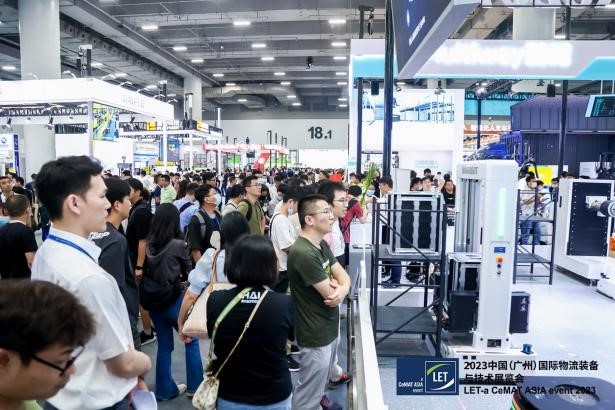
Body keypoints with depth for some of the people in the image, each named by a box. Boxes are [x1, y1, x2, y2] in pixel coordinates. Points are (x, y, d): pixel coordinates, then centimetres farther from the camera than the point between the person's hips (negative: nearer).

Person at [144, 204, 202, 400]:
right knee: (191, 341, 14)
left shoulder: (148, 244, -3)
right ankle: (195, 385, 22)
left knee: (164, 346, 17)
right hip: (173, 301, -5)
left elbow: (144, 271, 7)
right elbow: (189, 271, -1)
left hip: (153, 301, 5)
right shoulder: (178, 245, -16)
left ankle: (165, 389, 28)